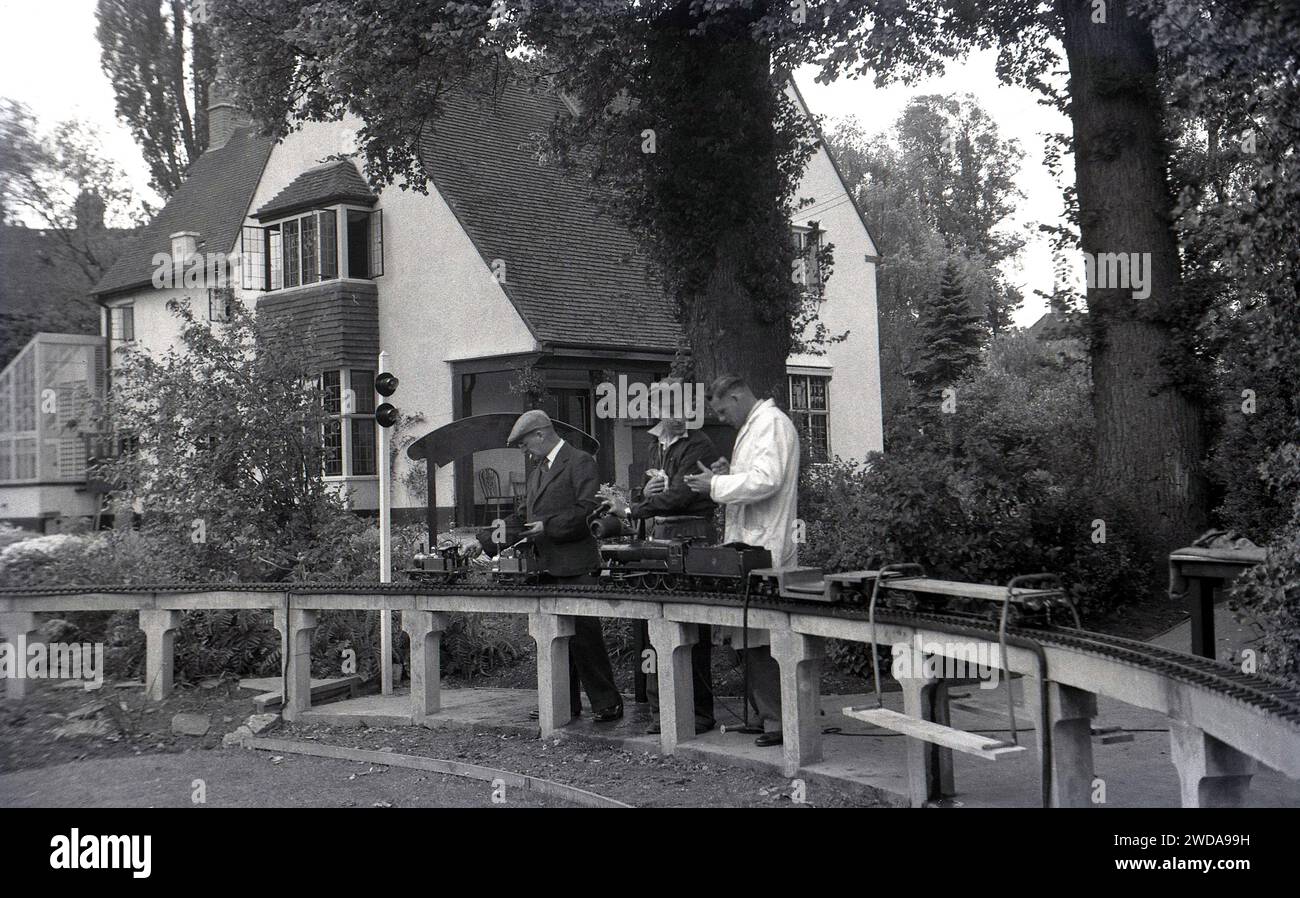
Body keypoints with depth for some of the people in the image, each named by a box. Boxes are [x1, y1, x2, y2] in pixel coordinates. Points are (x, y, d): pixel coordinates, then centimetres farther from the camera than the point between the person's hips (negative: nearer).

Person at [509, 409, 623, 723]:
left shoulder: (580, 462, -8)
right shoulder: (538, 470, 20)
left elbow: (588, 509, -17)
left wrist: (548, 527, -20)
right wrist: (520, 529, 10)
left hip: (574, 566, -9)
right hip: (546, 567, 9)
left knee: (583, 635, -8)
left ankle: (607, 703, 0)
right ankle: (565, 704, 18)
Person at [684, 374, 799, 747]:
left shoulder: (772, 423, -10)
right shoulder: (754, 426, 21)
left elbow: (767, 479, -21)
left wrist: (716, 485, -14)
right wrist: (728, 474, 12)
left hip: (764, 550, -10)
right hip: (749, 546, 10)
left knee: (761, 639, -9)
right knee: (753, 639, 10)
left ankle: (777, 722, -5)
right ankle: (764, 715, 15)